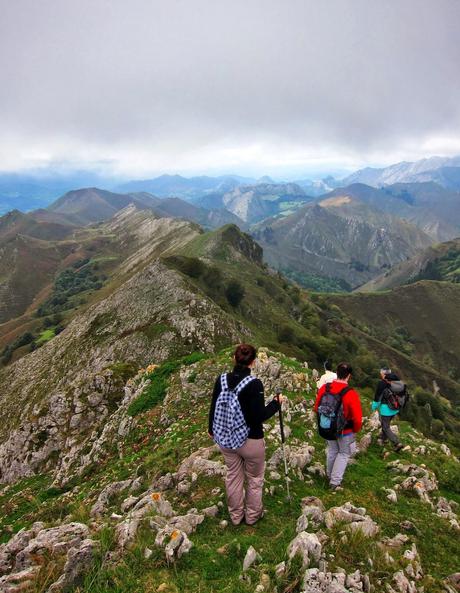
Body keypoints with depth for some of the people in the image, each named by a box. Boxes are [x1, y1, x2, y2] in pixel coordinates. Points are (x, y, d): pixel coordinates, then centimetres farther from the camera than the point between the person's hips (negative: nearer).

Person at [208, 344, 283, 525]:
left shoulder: (221, 379, -9)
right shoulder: (254, 384, -24)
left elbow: (214, 408, 1)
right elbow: (259, 416, -21)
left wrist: (212, 430, 18)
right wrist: (276, 403, -5)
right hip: (251, 441, -4)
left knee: (233, 477, 22)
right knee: (255, 479, 19)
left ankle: (236, 515, 38)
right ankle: (252, 515, 36)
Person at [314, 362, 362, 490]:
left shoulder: (324, 388, -15)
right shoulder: (351, 394, -29)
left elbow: (316, 408, -3)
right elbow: (357, 418, -24)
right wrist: (356, 430, -3)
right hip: (346, 431, -4)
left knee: (332, 450, 27)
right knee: (344, 454, 19)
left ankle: (330, 475, 44)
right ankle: (335, 482, 22)